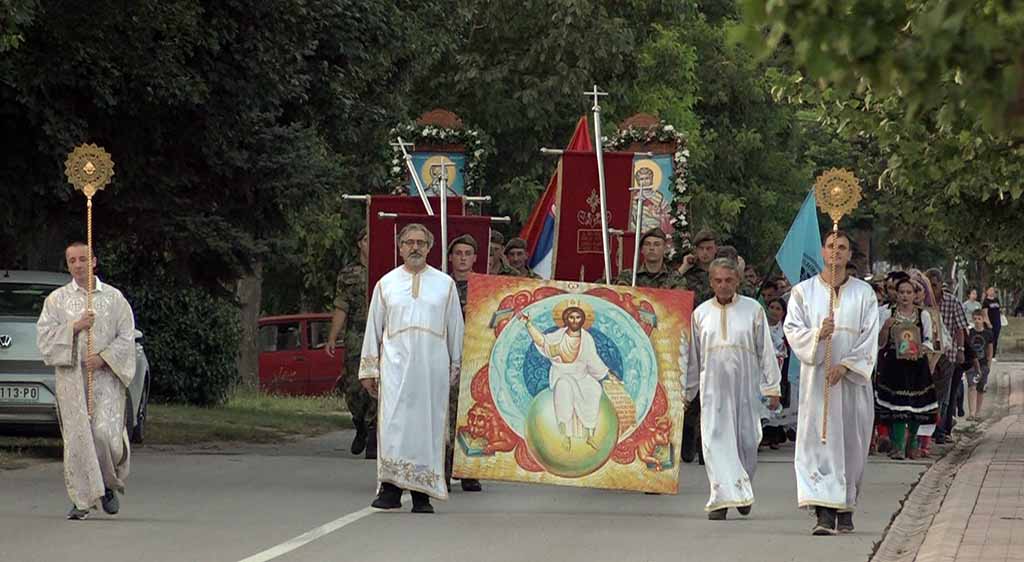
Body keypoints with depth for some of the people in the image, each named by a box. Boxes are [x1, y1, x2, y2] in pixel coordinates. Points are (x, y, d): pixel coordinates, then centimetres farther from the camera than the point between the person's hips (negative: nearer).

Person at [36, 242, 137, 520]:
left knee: (105, 432, -12)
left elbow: (126, 336, 4)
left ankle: (109, 484, 15)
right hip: (71, 376, 1)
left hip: (106, 375, -1)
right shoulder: (57, 299, 9)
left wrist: (104, 356, -10)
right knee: (77, 437, -5)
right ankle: (82, 500, 1)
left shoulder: (114, 298, 7)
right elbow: (44, 334, 2)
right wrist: (75, 327, -11)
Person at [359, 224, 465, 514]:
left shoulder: (445, 284, 10)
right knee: (394, 422, -11)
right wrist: (369, 370, 10)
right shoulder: (386, 284, 11)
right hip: (396, 363, 0)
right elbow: (373, 328, 13)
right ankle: (391, 488, -11)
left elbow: (455, 328, 12)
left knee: (428, 424, -1)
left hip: (432, 367, 0)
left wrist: (455, 367, 9)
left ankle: (421, 494, 2)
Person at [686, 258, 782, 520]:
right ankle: (722, 498, -11)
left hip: (746, 385, -1)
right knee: (716, 441, -9)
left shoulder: (752, 309, 3)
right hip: (713, 387, 1)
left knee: (746, 440, 4)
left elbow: (766, 351, 4)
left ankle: (743, 491, 25)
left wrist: (772, 387, 0)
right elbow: (693, 357, 13)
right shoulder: (701, 313, 7)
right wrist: (686, 392, 15)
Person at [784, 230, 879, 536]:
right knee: (819, 441, -9)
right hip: (816, 378, -1)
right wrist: (817, 334, -20)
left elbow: (870, 336, 0)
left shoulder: (864, 293, 6)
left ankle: (845, 509, 12)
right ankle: (824, 512, -14)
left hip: (852, 379, 1)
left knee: (851, 441, 2)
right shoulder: (803, 291, 7)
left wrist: (845, 365, -12)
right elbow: (792, 330, 0)